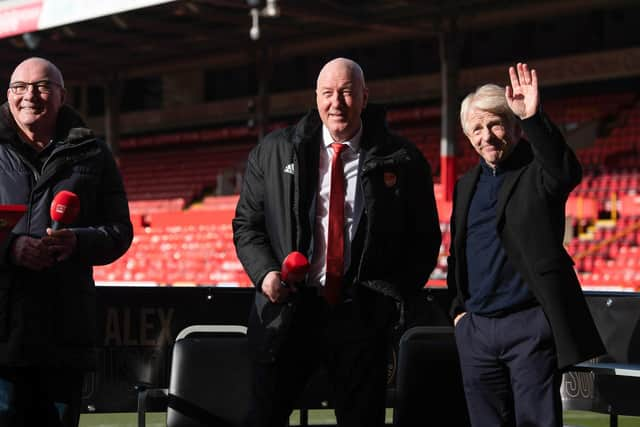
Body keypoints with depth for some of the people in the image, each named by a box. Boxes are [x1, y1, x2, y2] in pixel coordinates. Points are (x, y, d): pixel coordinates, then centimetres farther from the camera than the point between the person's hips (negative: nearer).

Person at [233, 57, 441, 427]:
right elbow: (246, 224, 11)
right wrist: (264, 272, -7)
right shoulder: (275, 152, 6)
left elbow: (425, 240, 6)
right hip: (288, 310, 1)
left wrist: (393, 294, -6)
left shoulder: (401, 160, 2)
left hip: (362, 316, -1)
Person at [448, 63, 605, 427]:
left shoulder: (537, 172, -2)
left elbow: (567, 171, -27)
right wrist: (458, 308, 13)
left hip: (529, 326, -6)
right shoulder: (467, 186, 15)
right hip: (475, 329, 6)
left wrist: (534, 118, -37)